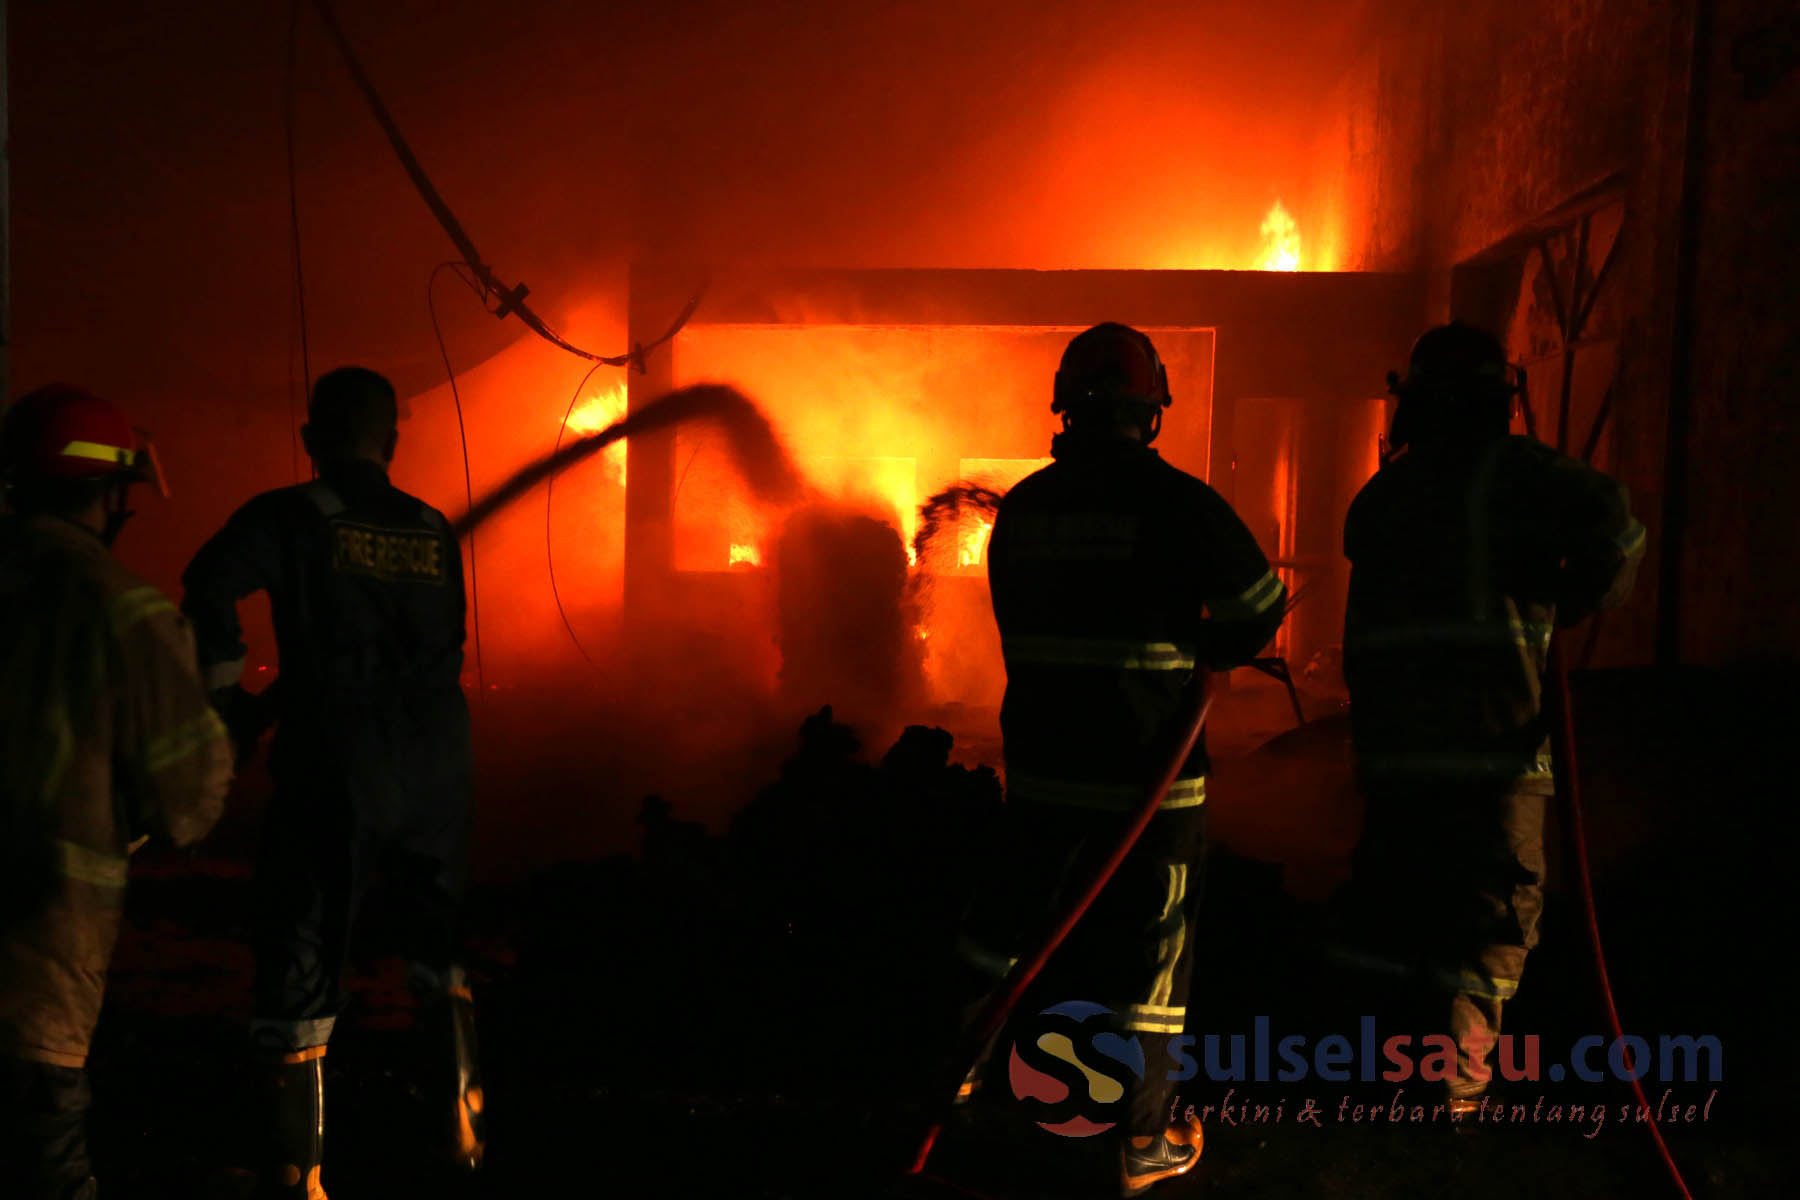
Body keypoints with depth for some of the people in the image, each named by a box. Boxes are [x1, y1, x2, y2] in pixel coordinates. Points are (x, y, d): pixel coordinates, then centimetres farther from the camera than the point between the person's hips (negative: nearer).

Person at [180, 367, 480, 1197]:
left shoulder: (289, 516, -2)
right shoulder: (433, 531, 9)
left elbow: (208, 590, -19)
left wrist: (231, 704, -6)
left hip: (335, 770, -4)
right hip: (437, 768, 4)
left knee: (299, 968, 9)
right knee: (438, 947, 24)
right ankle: (463, 1118, 26)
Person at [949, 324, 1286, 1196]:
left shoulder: (1022, 505, 4)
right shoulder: (1176, 500, -12)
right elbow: (1261, 606, -4)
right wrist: (1205, 655, 15)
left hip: (1041, 758, 5)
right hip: (1146, 769, -4)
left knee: (1016, 906, 22)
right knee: (1147, 950, 8)